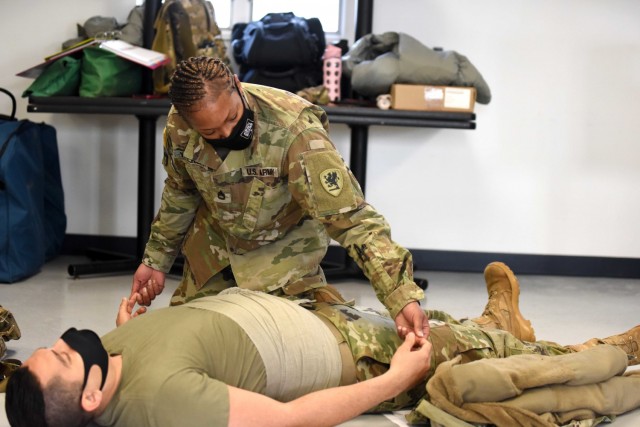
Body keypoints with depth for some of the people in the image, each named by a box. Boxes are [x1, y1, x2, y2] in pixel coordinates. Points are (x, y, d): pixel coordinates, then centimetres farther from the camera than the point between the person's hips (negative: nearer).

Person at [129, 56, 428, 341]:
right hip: (213, 243, 5)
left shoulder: (295, 131, -39)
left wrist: (401, 296, -44)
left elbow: (350, 216, -37)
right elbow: (180, 193, 0)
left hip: (283, 244, -4)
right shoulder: (179, 126, -22)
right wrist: (156, 258, 7)